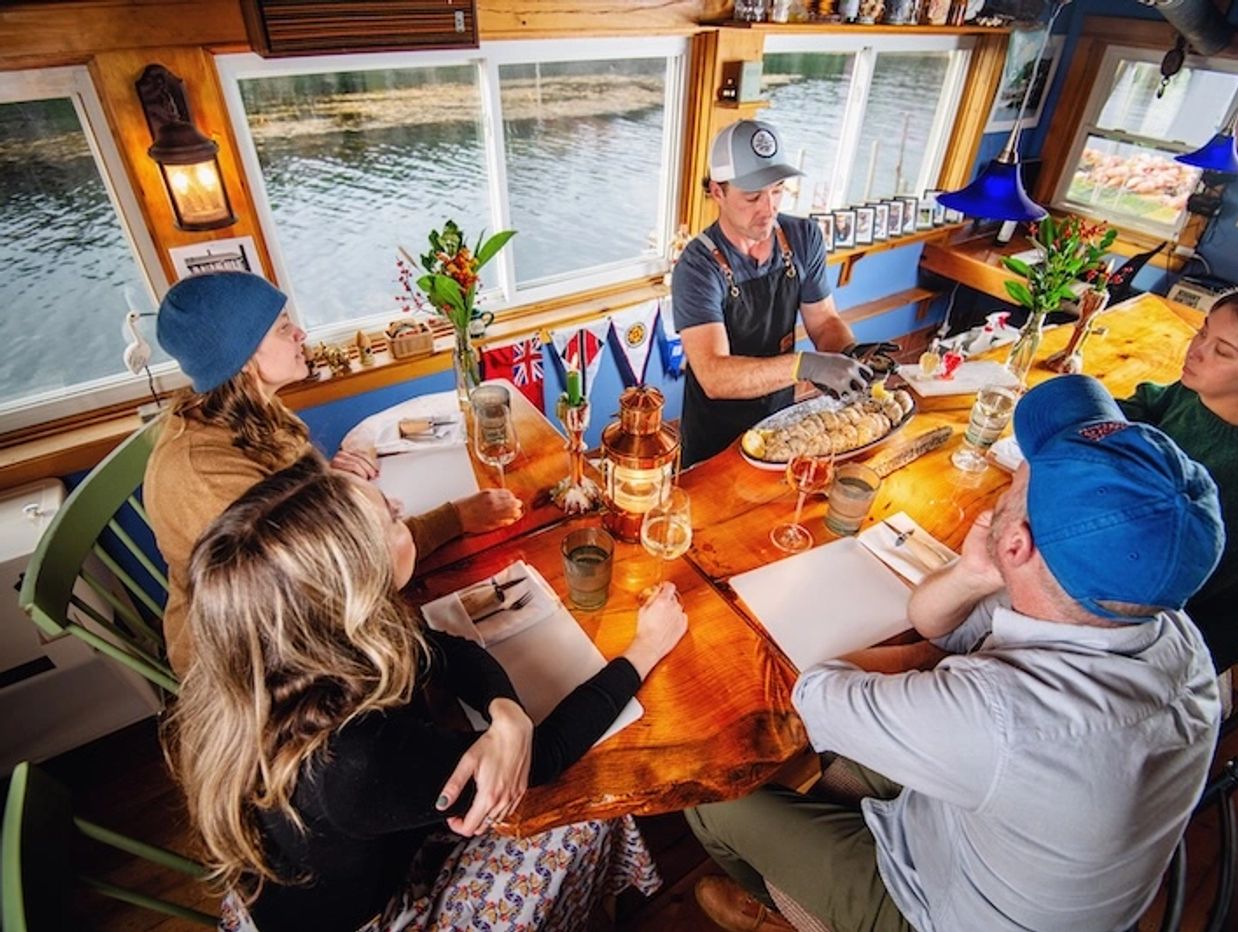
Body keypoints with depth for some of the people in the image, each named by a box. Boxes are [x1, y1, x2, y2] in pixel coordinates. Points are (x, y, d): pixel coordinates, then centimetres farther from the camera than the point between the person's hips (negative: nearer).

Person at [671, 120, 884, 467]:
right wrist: (805, 365, -44)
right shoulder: (698, 267, -24)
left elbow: (824, 321, 1)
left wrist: (852, 355, -21)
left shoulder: (804, 239, -8)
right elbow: (714, 376, -34)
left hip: (782, 421, 5)